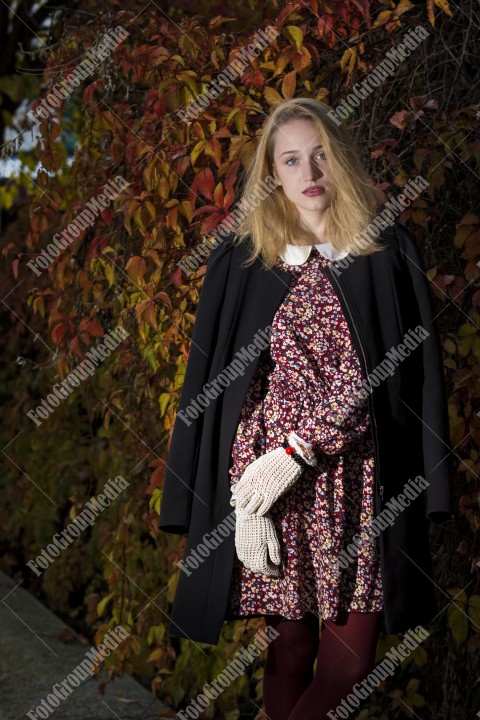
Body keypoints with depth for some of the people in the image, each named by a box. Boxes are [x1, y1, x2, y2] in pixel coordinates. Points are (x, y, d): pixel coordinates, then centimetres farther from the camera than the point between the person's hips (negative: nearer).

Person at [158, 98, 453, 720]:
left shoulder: (386, 252, 6)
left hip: (355, 478, 0)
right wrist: (243, 500, -8)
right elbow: (215, 384, 4)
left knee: (349, 661, -1)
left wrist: (296, 452, -13)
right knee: (290, 648, 5)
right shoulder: (240, 261, 8)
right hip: (265, 477, 0)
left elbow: (383, 372, -3)